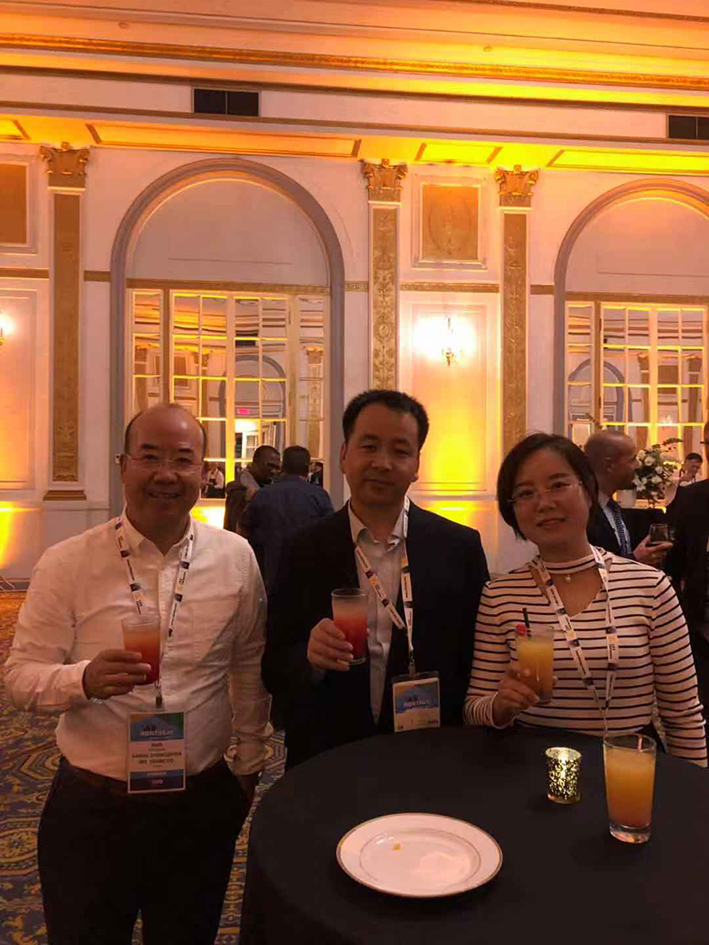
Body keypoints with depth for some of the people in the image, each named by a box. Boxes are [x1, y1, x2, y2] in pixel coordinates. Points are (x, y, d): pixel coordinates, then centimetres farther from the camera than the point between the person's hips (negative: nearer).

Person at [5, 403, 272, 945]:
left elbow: (250, 666, 4)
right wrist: (86, 679, -28)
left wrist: (249, 765, 8)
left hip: (202, 807, 2)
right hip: (91, 810, -1)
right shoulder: (66, 564, -10)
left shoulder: (236, 558, -5)